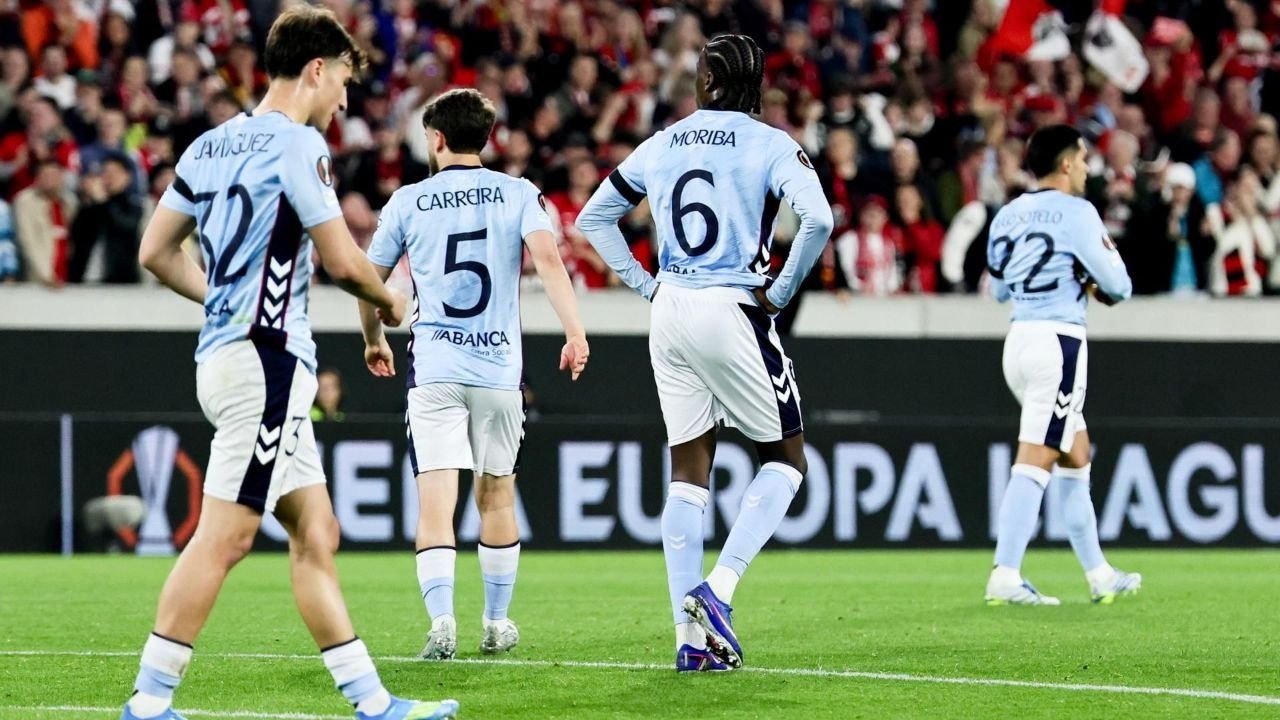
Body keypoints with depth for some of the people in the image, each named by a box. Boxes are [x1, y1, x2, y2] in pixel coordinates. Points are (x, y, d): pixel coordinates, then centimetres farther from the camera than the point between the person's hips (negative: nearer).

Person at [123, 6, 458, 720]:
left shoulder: (211, 144, 14)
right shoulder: (298, 143, -10)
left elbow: (156, 252, 16)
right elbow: (343, 261, -10)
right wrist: (391, 302, 9)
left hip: (226, 349, 10)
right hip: (265, 358, -10)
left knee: (316, 533, 10)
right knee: (226, 534, -9)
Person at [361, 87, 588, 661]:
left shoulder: (408, 201, 5)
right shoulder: (517, 194, 4)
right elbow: (547, 256, -13)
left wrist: (373, 340, 28)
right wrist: (574, 331, -16)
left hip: (434, 371, -1)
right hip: (499, 369, 1)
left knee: (435, 502, -6)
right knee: (496, 496, 15)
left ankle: (442, 620, -22)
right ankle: (497, 623, 23)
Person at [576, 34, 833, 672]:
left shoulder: (661, 146, 10)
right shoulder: (768, 144, -4)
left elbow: (593, 218, 17)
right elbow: (817, 218, -20)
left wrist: (645, 285, 15)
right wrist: (780, 291, -8)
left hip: (670, 312, 5)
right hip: (732, 312, -5)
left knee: (687, 472, 9)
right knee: (785, 457, 10)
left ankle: (690, 635, 5)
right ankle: (718, 588, -9)